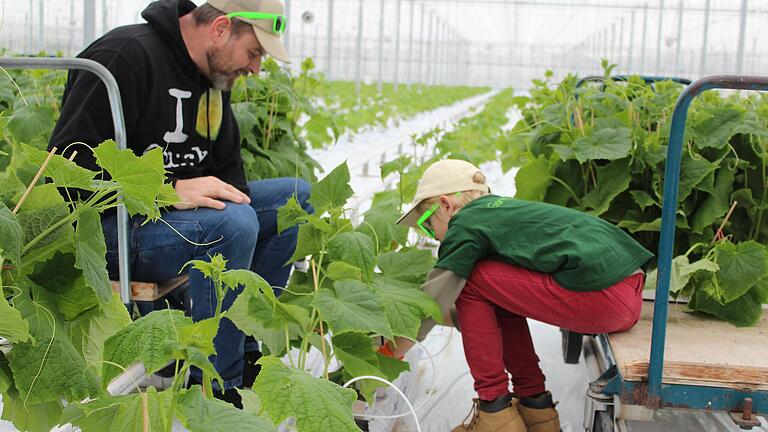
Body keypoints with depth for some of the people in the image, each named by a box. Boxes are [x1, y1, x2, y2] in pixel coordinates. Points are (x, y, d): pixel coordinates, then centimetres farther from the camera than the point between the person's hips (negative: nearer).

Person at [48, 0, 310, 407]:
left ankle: (245, 350, -1)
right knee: (233, 223, -33)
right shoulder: (128, 54, -17)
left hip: (178, 208, 9)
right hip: (106, 225, -9)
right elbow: (68, 163, -23)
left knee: (296, 194, 0)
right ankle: (214, 386, -19)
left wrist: (234, 198, -6)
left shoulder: (212, 76, 11)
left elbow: (228, 172, 18)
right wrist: (169, 191, -30)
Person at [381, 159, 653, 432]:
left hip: (599, 295, -10)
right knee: (498, 295, 22)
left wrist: (390, 354, 16)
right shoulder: (503, 208, 26)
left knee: (470, 281, 0)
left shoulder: (465, 223, 1)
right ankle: (535, 406, 24)